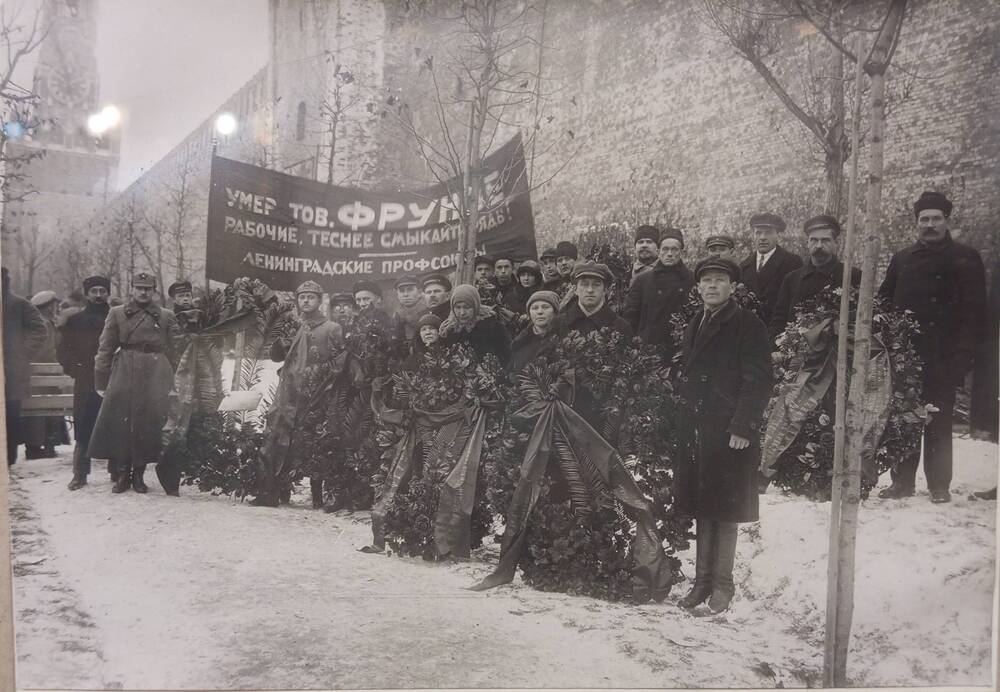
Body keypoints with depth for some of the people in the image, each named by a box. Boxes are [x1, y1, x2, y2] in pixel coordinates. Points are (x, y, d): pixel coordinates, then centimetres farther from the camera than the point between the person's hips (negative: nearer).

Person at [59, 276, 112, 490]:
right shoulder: (75, 320, 8)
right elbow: (62, 350, 11)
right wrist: (76, 369, 1)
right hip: (85, 384, 0)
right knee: (83, 430, 0)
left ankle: (117, 472, 10)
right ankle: (80, 474, 8)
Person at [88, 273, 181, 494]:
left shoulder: (166, 316, 9)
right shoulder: (117, 314, 8)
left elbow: (175, 350, 8)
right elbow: (105, 349, 6)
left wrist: (176, 382, 3)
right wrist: (101, 381, 1)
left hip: (155, 377, 0)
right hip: (123, 376, 0)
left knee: (149, 425, 0)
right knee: (120, 423, -2)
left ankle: (139, 474, 13)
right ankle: (122, 473, 10)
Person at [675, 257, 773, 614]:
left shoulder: (748, 326, -4)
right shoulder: (695, 326, 17)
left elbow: (757, 381, -10)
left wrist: (742, 427, -17)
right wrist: (682, 425, 11)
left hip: (731, 436, -6)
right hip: (696, 432, 6)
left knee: (724, 512, 0)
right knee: (702, 511, 11)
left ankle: (722, 585, 12)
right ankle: (702, 581, 20)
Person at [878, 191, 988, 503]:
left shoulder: (965, 258, 4)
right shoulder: (902, 259, 15)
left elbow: (974, 310, -3)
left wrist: (963, 355, -12)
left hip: (942, 357, -3)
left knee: (938, 422, 1)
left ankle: (939, 485, 10)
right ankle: (902, 481, 14)